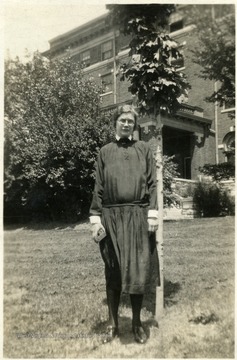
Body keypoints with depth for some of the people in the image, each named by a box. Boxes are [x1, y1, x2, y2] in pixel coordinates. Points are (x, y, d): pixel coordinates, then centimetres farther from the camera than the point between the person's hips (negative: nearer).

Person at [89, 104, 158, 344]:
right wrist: (95, 218, -1)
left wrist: (152, 214, -5)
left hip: (138, 216, 0)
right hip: (111, 216, 1)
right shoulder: (105, 152, 10)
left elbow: (152, 183, 5)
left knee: (138, 269, 2)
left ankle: (137, 323, 18)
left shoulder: (143, 149, 9)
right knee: (113, 271, 7)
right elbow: (98, 188, 7)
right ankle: (113, 323, 19)